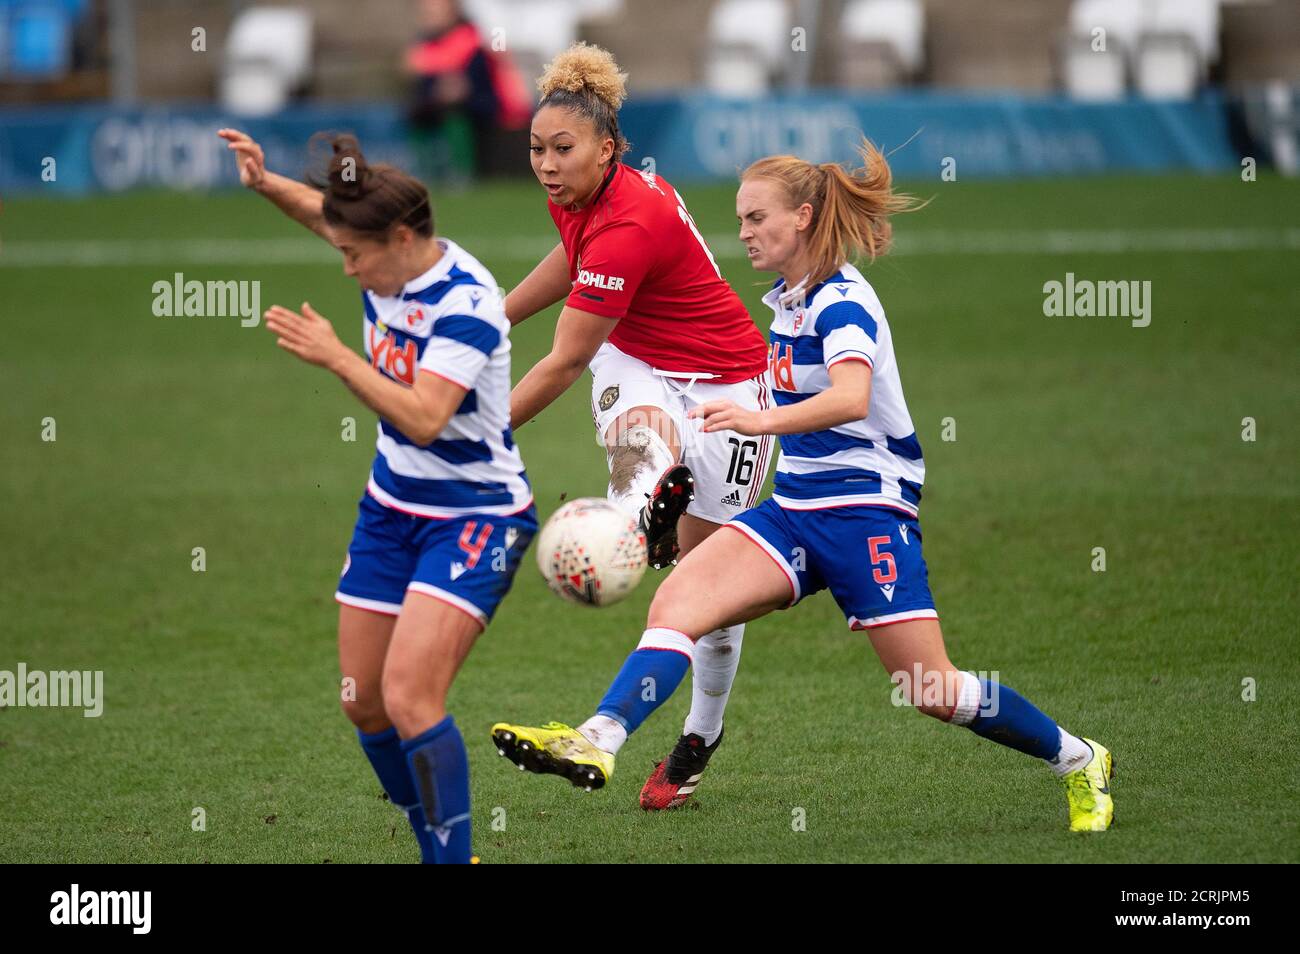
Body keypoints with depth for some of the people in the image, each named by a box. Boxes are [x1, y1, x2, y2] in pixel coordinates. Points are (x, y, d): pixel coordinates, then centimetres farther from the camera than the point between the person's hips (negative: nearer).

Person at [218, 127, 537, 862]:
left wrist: (336, 357, -34)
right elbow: (321, 209, 20)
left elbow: (424, 418, -34)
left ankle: (452, 854, -10)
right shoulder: (388, 266, -2)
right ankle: (437, 843, 23)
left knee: (409, 697, -21)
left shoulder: (464, 303, -25)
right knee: (363, 702, 8)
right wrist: (266, 182, 3)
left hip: (476, 516, -9)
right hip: (394, 506, 9)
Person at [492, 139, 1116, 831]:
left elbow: (852, 398, -35)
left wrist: (762, 420, -49)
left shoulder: (841, 301, -15)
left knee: (933, 693, -4)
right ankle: (596, 742, -31)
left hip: (866, 511, -8)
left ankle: (1079, 762, 17)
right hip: (794, 508, 8)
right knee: (675, 605, -16)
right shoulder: (789, 301, 11)